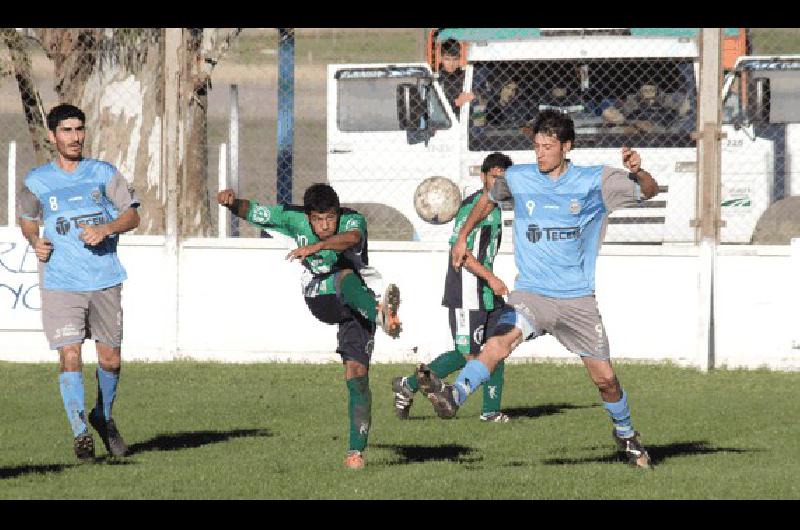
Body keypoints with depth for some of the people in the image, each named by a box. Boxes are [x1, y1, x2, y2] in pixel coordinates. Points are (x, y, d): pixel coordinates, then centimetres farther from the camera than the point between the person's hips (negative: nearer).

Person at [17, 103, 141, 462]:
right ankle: (80, 433, -5)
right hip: (60, 282, -1)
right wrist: (35, 241, 1)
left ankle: (104, 417, 32)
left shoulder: (103, 174, 5)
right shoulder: (37, 181, 6)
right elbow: (26, 219, 22)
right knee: (70, 356, -13)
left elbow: (132, 216, 7)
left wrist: (106, 230, -12)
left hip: (105, 280, 1)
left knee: (110, 358, 6)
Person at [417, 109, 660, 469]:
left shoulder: (594, 182, -1)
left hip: (577, 299, 0)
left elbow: (650, 191, 1)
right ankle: (453, 396, -49)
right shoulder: (518, 178, 3)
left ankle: (626, 434, 31)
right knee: (500, 339, -30)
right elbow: (489, 198, 25)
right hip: (531, 292, 0)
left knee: (605, 378, 4)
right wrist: (462, 237, 24)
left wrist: (637, 172, -20)